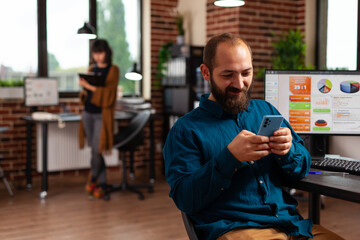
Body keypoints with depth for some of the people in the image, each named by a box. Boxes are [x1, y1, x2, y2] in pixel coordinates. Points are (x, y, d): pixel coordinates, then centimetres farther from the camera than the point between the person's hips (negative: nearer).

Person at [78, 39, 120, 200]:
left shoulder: (113, 70, -2)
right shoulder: (91, 69, 14)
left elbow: (108, 93, -12)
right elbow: (86, 93, 16)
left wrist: (89, 87, -19)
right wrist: (83, 88, -7)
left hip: (102, 114, -5)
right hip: (88, 113, 5)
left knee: (96, 150, -8)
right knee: (94, 150, 7)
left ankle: (94, 178, 15)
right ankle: (102, 185, 17)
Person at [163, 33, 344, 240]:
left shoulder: (266, 110, 17)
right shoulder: (185, 129, 2)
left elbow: (302, 170, 17)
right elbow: (184, 199, -7)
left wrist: (287, 151, -6)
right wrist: (229, 157, -18)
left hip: (293, 223, 5)